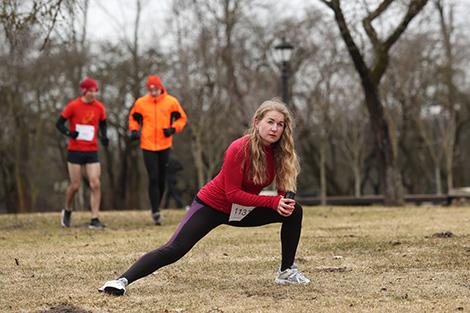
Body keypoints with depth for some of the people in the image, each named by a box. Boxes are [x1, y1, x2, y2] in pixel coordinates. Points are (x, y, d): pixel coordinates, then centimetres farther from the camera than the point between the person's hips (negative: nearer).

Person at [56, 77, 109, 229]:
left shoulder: (99, 107, 2)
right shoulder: (73, 106, -7)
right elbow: (59, 123, -3)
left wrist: (104, 137, -2)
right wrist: (68, 133, -23)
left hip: (92, 151, 3)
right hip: (75, 151, -3)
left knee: (95, 184, -8)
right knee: (75, 185, 0)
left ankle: (95, 219, -4)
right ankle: (67, 212, 27)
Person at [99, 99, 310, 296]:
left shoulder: (280, 152, -9)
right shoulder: (239, 149, -27)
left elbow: (284, 188, 2)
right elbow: (233, 193, -28)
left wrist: (284, 201, -23)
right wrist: (273, 202, -32)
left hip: (243, 210, 7)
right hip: (212, 206, -6)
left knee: (293, 210, -3)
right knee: (174, 250, -21)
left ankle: (287, 272, 6)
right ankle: (122, 281, -24)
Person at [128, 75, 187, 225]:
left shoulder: (171, 102, -1)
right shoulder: (140, 103, 1)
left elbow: (181, 118, 7)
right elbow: (133, 118, 16)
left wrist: (173, 129, -10)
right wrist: (134, 130, -2)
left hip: (164, 146, 1)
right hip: (148, 146, -1)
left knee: (161, 179, 8)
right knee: (153, 178, -9)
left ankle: (156, 207, 24)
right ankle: (156, 212, -9)